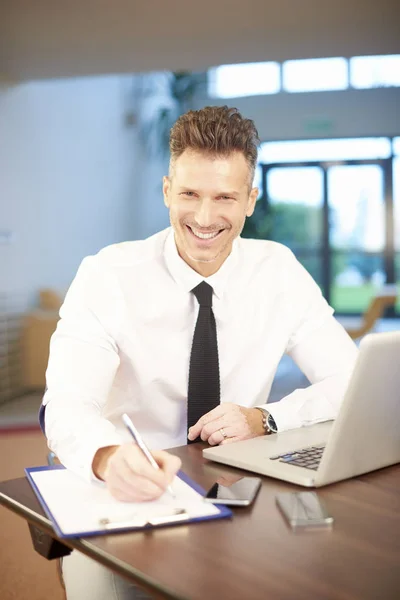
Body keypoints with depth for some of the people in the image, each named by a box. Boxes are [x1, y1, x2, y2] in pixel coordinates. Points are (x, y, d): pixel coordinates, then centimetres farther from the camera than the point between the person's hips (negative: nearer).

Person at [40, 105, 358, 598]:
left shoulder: (280, 271, -3)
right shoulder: (106, 277, -11)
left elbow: (353, 384, -2)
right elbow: (65, 407, -23)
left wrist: (265, 419, -20)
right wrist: (110, 458, -46)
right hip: (126, 493, -2)